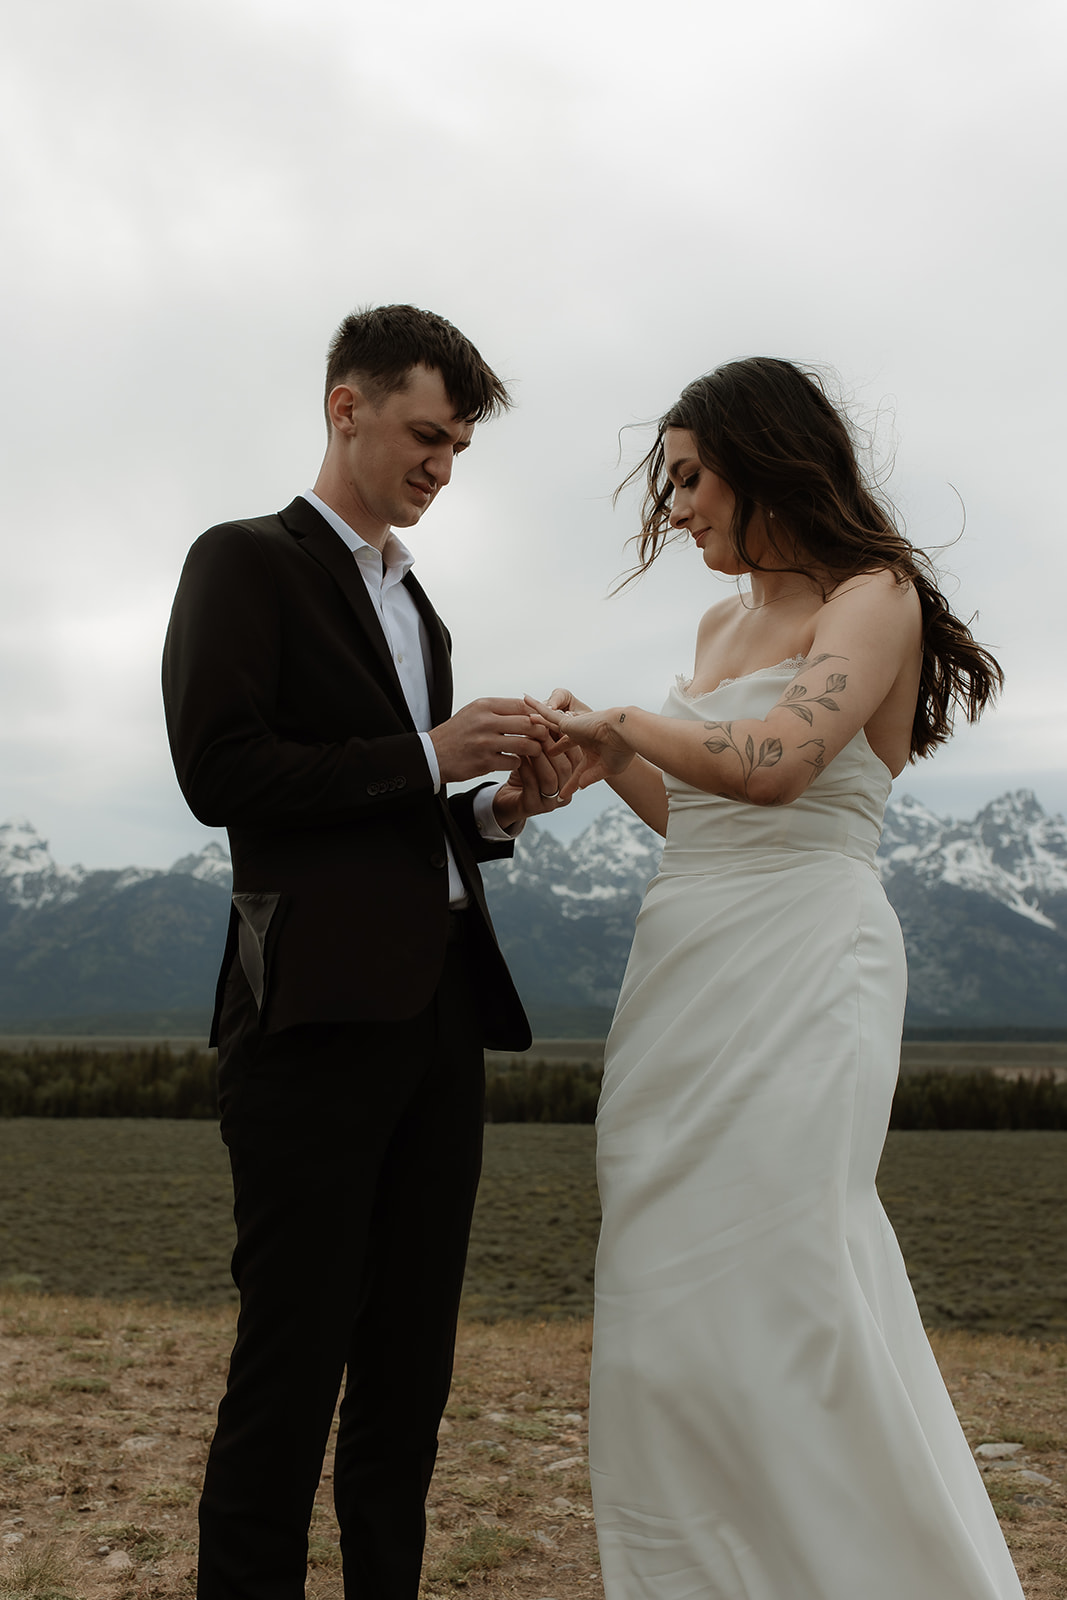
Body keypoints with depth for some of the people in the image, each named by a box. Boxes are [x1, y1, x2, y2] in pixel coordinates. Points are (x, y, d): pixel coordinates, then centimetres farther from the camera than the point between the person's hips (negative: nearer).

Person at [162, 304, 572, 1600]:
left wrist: (499, 806, 6)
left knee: (411, 1363, 12)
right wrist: (428, 757, -11)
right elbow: (219, 772, -13)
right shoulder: (247, 562, 1)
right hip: (320, 1011, -7)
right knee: (291, 1362, -2)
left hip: (440, 1009, 8)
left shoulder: (416, 608, 24)